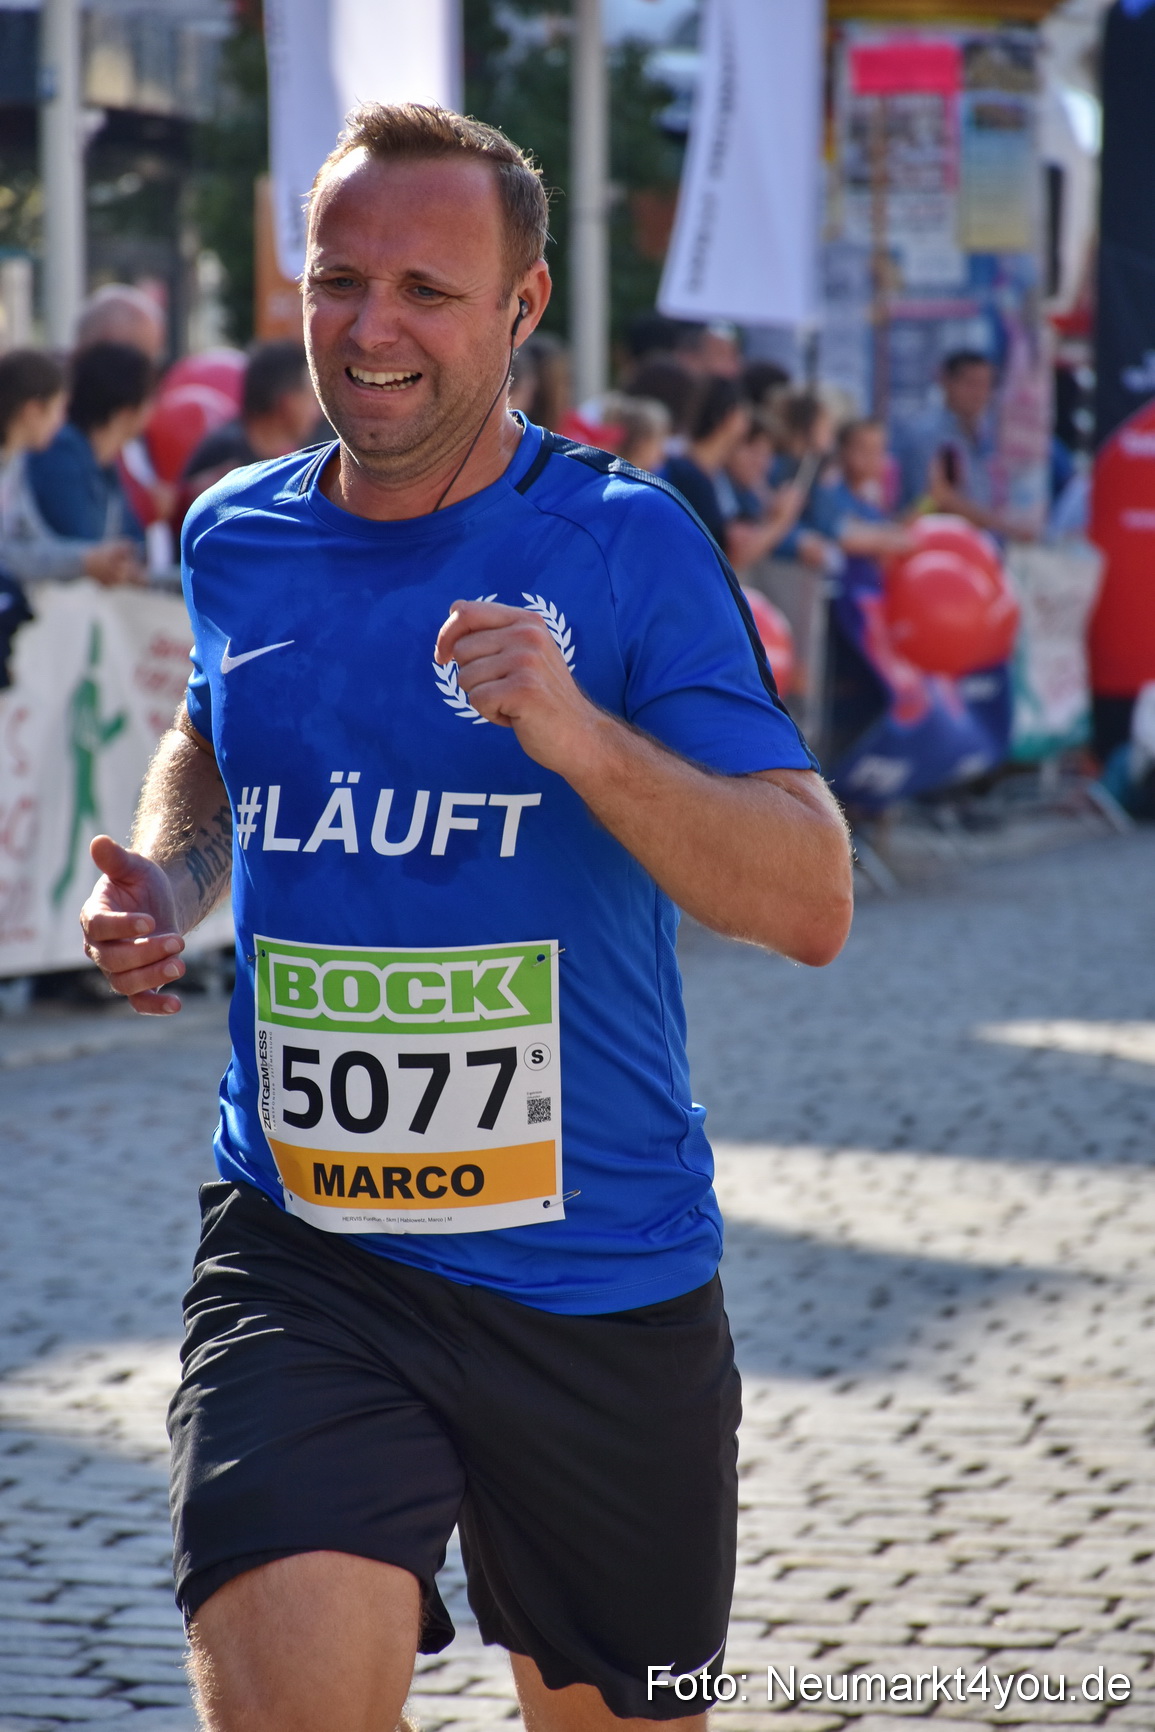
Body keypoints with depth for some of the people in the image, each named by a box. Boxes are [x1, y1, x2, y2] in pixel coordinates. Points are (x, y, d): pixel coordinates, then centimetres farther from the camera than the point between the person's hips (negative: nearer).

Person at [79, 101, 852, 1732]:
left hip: (599, 1279, -1)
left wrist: (581, 738, -28)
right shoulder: (237, 538, 4)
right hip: (301, 1258, 2)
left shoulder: (626, 544, -8)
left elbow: (815, 905, -14)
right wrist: (164, 883, 7)